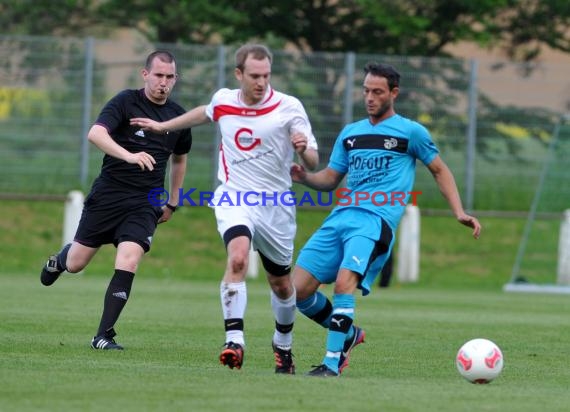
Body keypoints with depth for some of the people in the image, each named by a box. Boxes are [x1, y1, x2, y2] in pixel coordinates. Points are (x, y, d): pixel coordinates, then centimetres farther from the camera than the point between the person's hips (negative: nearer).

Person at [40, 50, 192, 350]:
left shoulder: (177, 116, 6)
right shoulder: (126, 102, -8)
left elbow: (179, 158, 25)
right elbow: (95, 134, -26)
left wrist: (173, 203, 23)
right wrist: (129, 156, -41)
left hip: (145, 204, 2)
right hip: (106, 197, -2)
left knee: (128, 263, -20)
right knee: (75, 264, 7)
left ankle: (104, 335, -13)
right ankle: (59, 260, 46)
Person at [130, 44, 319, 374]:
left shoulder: (289, 107, -8)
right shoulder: (223, 100, 2)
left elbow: (313, 163, -8)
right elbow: (206, 113, 28)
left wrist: (304, 149, -31)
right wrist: (163, 126, 36)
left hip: (275, 204, 0)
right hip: (234, 197, 0)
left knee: (281, 283, 12)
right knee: (238, 257, -29)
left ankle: (284, 346, 38)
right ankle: (234, 340, -33)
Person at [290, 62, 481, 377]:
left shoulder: (410, 132, 7)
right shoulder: (350, 133, 21)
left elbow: (439, 170, 15)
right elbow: (330, 178, 23)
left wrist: (459, 213, 5)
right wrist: (304, 177, 2)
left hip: (376, 221, -6)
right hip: (340, 217, 6)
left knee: (345, 282, -29)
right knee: (297, 289, -4)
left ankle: (332, 363, -24)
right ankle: (348, 334, 19)